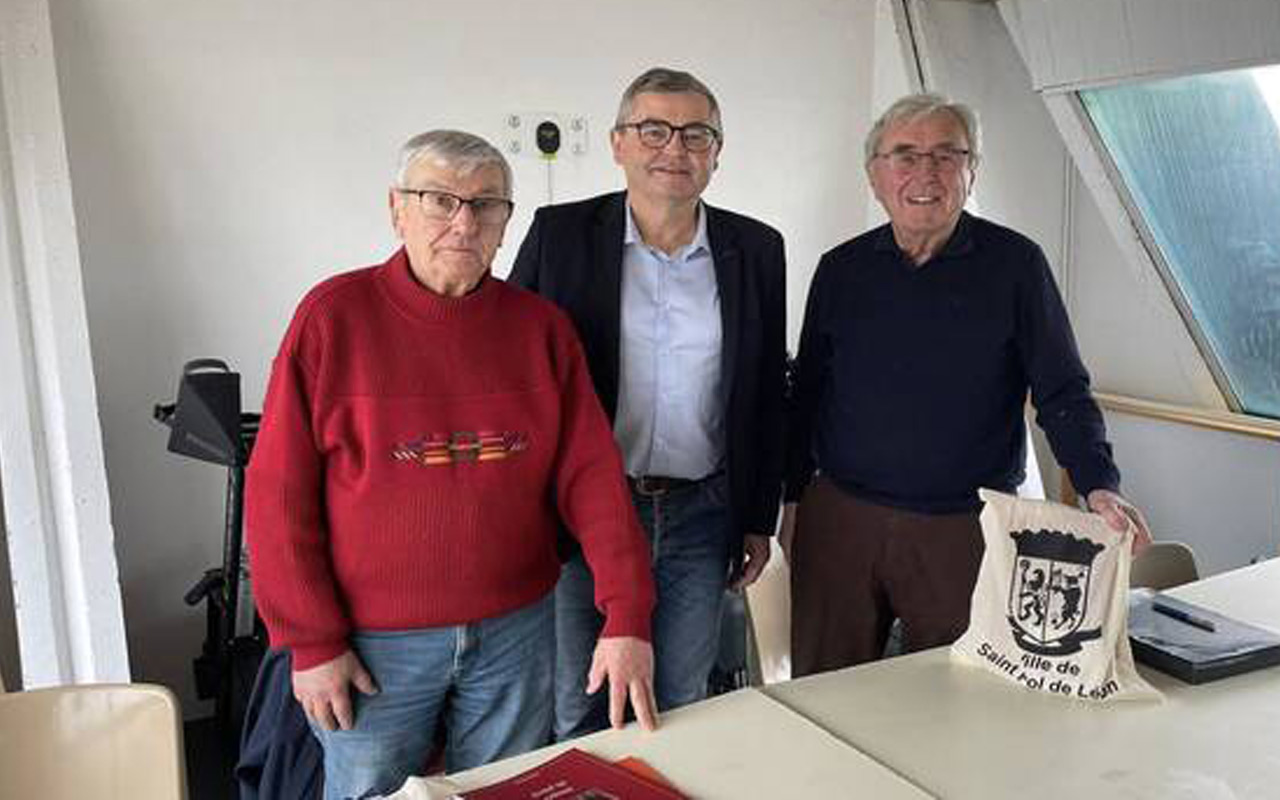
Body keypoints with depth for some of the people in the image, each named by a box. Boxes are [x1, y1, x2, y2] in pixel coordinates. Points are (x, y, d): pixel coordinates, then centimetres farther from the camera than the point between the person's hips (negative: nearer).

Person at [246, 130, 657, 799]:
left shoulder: (542, 326, -1)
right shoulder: (334, 316, -8)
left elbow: (591, 473, -5)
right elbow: (278, 492, -8)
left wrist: (627, 616, -13)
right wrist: (312, 642, -9)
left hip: (516, 631, 3)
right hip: (374, 643, -2)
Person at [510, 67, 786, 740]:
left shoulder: (755, 250, 3)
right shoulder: (559, 234, -3)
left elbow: (766, 396, 9)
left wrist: (759, 521, 10)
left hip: (700, 517, 2)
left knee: (678, 708, 16)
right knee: (579, 714, 12)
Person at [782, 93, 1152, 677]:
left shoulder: (1014, 264, -2)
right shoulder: (842, 269, 5)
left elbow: (1064, 394, -1)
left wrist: (1100, 489, -16)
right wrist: (791, 504, 10)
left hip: (965, 534, -2)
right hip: (838, 520, 2)